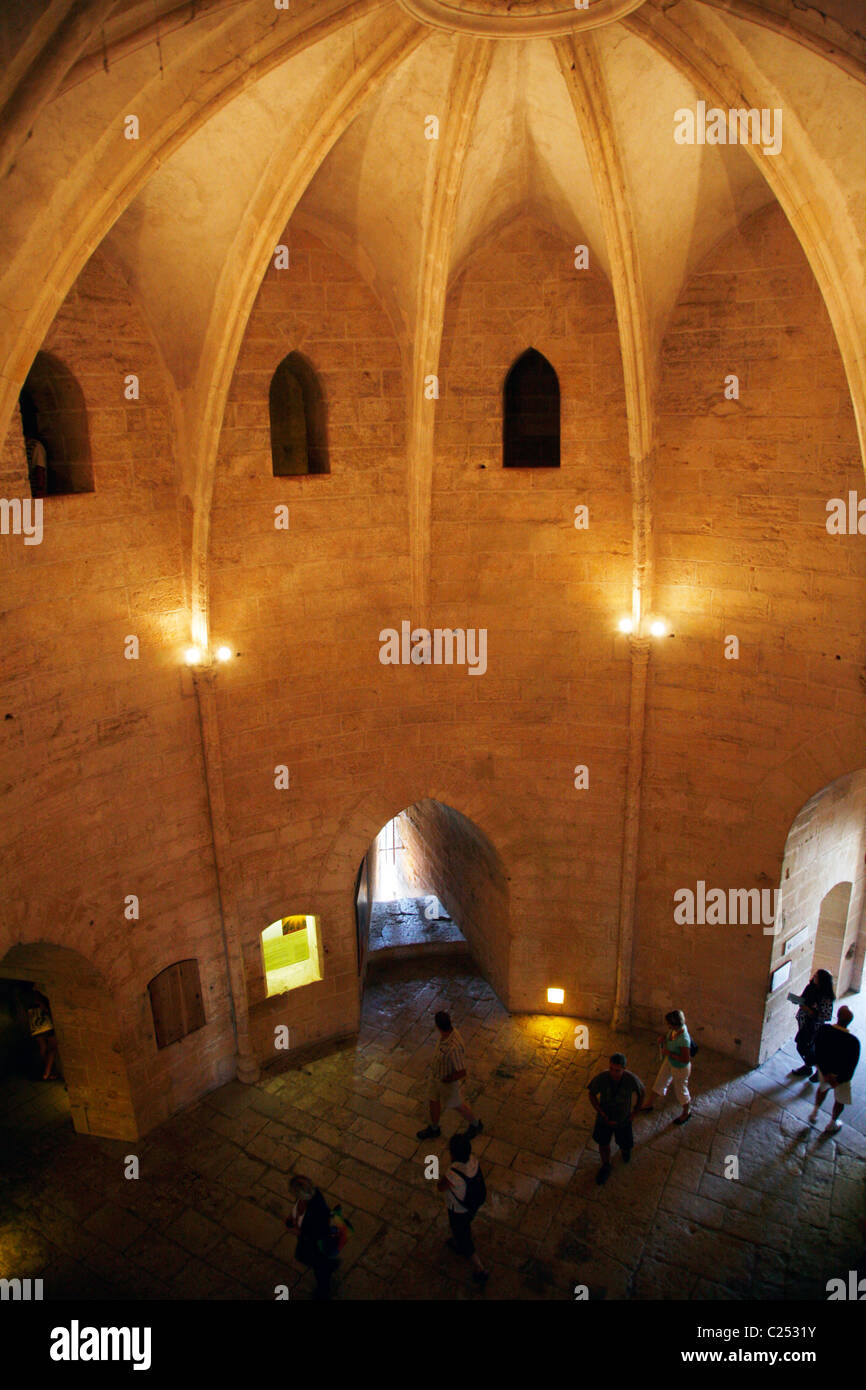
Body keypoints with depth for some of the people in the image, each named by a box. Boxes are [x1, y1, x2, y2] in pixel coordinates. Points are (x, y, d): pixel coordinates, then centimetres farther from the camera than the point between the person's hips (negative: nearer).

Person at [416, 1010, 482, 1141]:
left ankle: (475, 1125, 47)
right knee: (433, 1100, 25)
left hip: (450, 1081, -7)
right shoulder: (449, 1030, -18)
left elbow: (461, 1072, -35)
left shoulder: (454, 1047, -44)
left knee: (456, 1105, 20)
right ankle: (434, 1129, 50)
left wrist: (445, 1080, -21)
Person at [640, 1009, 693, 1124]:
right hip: (669, 1061, 8)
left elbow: (686, 1059, -32)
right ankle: (649, 1104, 48)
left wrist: (668, 1053, -28)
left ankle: (687, 1112, 48)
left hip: (680, 1068, -8)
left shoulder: (683, 1039, -40)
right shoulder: (676, 1027, -18)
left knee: (680, 1090, 19)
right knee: (659, 1083, 25)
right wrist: (663, 1036, -16)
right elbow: (668, 1034, 5)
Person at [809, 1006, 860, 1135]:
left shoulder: (823, 1029, -24)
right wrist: (839, 1081, -10)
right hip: (840, 1074, -2)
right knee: (840, 1100, 26)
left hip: (824, 1068, 3)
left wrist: (825, 1073, -9)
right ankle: (832, 1125, 45)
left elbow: (817, 1052, -16)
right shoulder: (853, 1042, -33)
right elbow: (851, 1066, -23)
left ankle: (814, 1114, 46)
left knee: (823, 1088, 34)